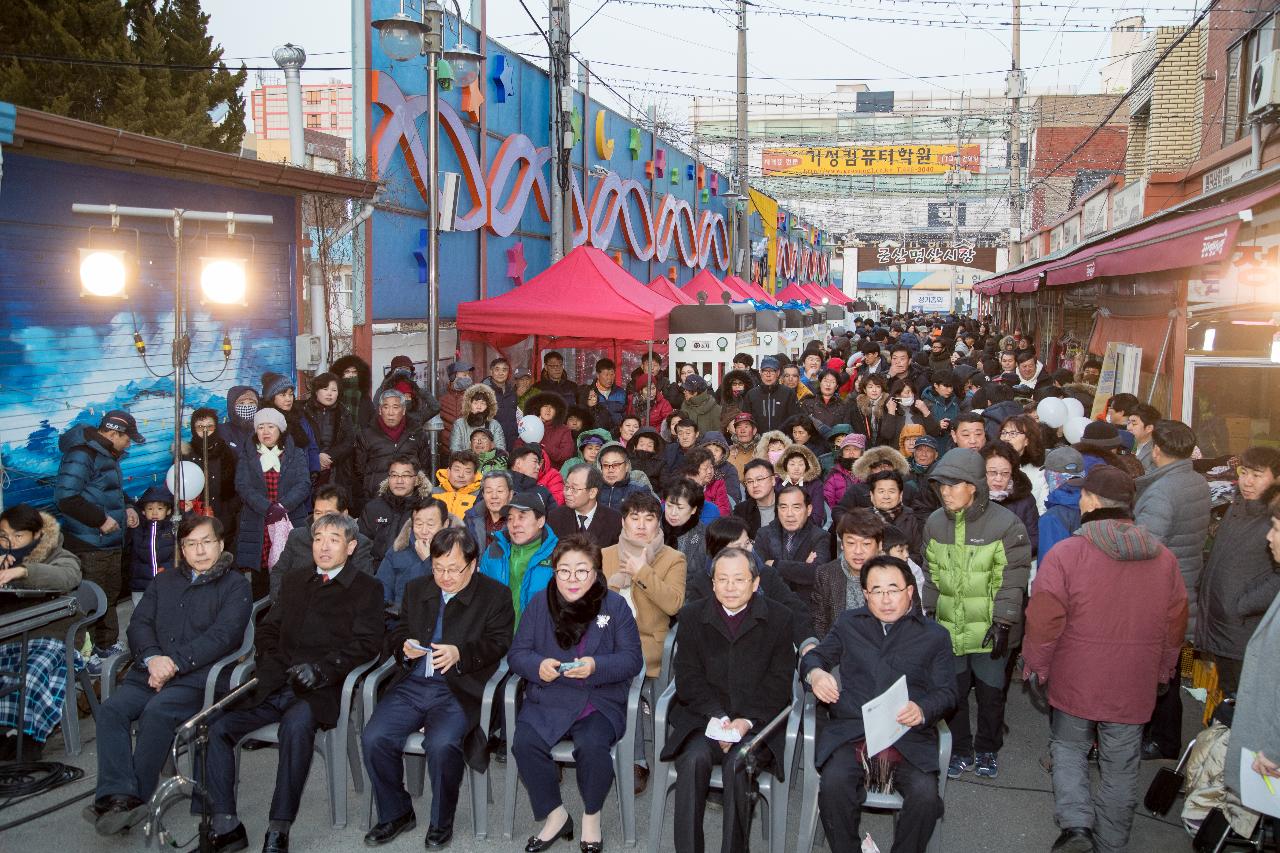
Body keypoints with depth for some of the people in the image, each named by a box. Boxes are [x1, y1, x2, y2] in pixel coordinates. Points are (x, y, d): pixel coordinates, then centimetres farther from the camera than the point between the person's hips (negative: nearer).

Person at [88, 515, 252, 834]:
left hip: (197, 678, -5)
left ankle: (134, 797, -25)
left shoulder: (235, 585, 8)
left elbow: (223, 634, -6)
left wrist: (175, 662, -14)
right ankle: (118, 796, -32)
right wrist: (152, 658, -8)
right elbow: (139, 623, 13)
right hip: (149, 673, 5)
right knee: (110, 709, -23)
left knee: (156, 711, -32)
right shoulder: (163, 583, 26)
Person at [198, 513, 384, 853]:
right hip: (275, 686, 6)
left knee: (296, 724, -36)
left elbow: (366, 644, -4)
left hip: (320, 691, -6)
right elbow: (267, 630, 22)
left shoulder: (366, 589, 7)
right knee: (216, 728, -15)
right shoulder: (293, 583, 26)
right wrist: (271, 661, 1)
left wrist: (321, 669, -17)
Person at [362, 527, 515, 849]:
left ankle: (441, 823, -3)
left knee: (441, 744, -30)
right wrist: (405, 647, -3)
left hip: (459, 689, -4)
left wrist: (460, 653, -20)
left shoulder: (495, 595, 5)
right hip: (411, 684, 5)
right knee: (374, 738, -19)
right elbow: (396, 633, 21)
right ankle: (395, 814, 6)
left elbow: (498, 643, -4)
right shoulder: (416, 588, 19)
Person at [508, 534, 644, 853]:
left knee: (592, 745, -31)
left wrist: (595, 666, -22)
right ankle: (555, 815, -1)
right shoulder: (539, 603, 5)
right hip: (548, 698, 2)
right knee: (524, 742, -26)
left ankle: (591, 816, 1)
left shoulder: (614, 605, 0)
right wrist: (538, 665, -18)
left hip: (601, 701, -2)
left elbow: (632, 659, -4)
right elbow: (517, 653, 5)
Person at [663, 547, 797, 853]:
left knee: (737, 762, -29)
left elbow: (778, 682, 0)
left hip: (758, 721, -1)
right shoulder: (692, 615, 8)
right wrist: (719, 717, -14)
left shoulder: (779, 618, 4)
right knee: (694, 759, -28)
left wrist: (746, 721, -14)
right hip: (702, 717, 1)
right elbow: (688, 677, 1)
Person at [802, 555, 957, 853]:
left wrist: (922, 710, -16)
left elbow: (946, 692, 7)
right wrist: (815, 673, -7)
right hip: (849, 730, 1)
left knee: (925, 793, -27)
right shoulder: (848, 623, 20)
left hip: (908, 736, 0)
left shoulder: (935, 636, 14)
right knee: (833, 783, -28)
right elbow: (815, 655, 19)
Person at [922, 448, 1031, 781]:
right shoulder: (935, 522, 2)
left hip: (989, 629, -3)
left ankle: (988, 750, 32)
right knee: (953, 692, 12)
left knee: (991, 693, 11)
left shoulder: (1005, 523, -13)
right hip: (949, 628, 4)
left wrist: (1002, 623, -14)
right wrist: (930, 613, 10)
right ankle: (960, 750, 30)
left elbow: (1011, 580, -11)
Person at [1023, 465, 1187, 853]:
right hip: (1134, 689, 3)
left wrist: (1035, 668, 1)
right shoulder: (1164, 558, -2)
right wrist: (1164, 673, 21)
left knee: (1069, 749, 18)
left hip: (1076, 683, -3)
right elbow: (1175, 625, 7)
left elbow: (1043, 622, -14)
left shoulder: (1065, 553, -17)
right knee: (1120, 767, 15)